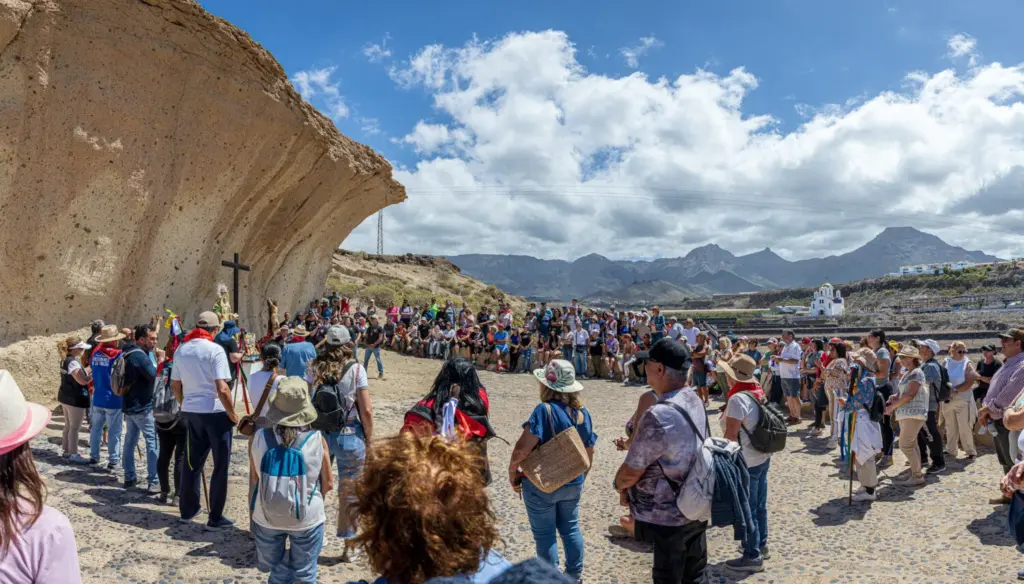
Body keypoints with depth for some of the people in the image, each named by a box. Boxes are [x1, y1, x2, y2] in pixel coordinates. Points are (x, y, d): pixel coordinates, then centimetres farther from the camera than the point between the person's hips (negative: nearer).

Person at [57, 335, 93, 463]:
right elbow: (83, 380, -25)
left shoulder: (66, 360, 9)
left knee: (68, 426, 18)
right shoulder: (73, 362, -22)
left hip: (66, 397, 10)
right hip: (75, 399, -10)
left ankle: (65, 451, 26)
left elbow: (81, 373, 12)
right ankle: (73, 454, 6)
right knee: (75, 427, -1)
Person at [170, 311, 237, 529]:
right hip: (215, 412, -6)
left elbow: (175, 385, 13)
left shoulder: (181, 350, 7)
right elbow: (222, 389, -20)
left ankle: (187, 510, 30)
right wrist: (233, 414, -10)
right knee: (220, 465, 3)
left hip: (190, 412, 7)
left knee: (192, 462, 19)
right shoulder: (215, 349, -14)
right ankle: (215, 518, 7)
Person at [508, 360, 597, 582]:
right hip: (573, 483, 6)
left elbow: (522, 449, -26)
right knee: (570, 528, 22)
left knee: (544, 534, 10)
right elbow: (590, 450, 8)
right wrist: (581, 476, 22)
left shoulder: (545, 410, -23)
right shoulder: (582, 412, -2)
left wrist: (512, 473, -10)